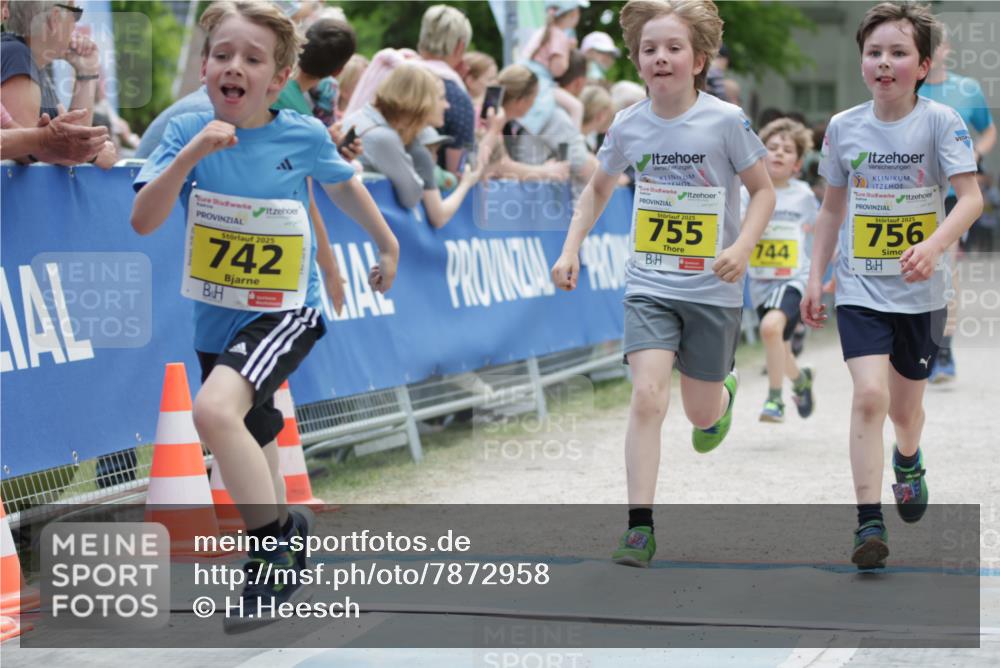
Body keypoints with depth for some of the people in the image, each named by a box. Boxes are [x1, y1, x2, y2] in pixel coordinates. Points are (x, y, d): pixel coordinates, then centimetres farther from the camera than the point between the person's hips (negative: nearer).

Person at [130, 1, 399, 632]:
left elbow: (344, 183, 12)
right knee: (253, 453, 21)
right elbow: (143, 221, -20)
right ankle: (284, 545, 47)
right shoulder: (187, 133, -9)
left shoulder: (304, 135, -11)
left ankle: (277, 545, -16)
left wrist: (387, 245, 24)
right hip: (217, 319, 4)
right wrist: (189, 156, -33)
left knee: (215, 409, -30)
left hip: (285, 312, -4)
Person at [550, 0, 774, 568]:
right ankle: (640, 528, -13)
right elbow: (599, 189, 16)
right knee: (648, 396, -16)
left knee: (702, 413, 10)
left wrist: (743, 247, -20)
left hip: (713, 289, -1)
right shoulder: (628, 126, -2)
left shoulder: (725, 121, -12)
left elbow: (764, 190, -3)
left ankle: (725, 393, 50)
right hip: (649, 286, 1)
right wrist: (572, 250, 6)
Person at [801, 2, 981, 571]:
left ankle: (908, 460, 50)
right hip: (861, 288, 1)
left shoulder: (941, 121, -9)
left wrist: (935, 245, -35)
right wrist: (815, 278, 10)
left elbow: (971, 198, -18)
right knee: (870, 395, -18)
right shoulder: (844, 127, 1)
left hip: (921, 293, -1)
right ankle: (870, 523, -15)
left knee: (905, 405, 14)